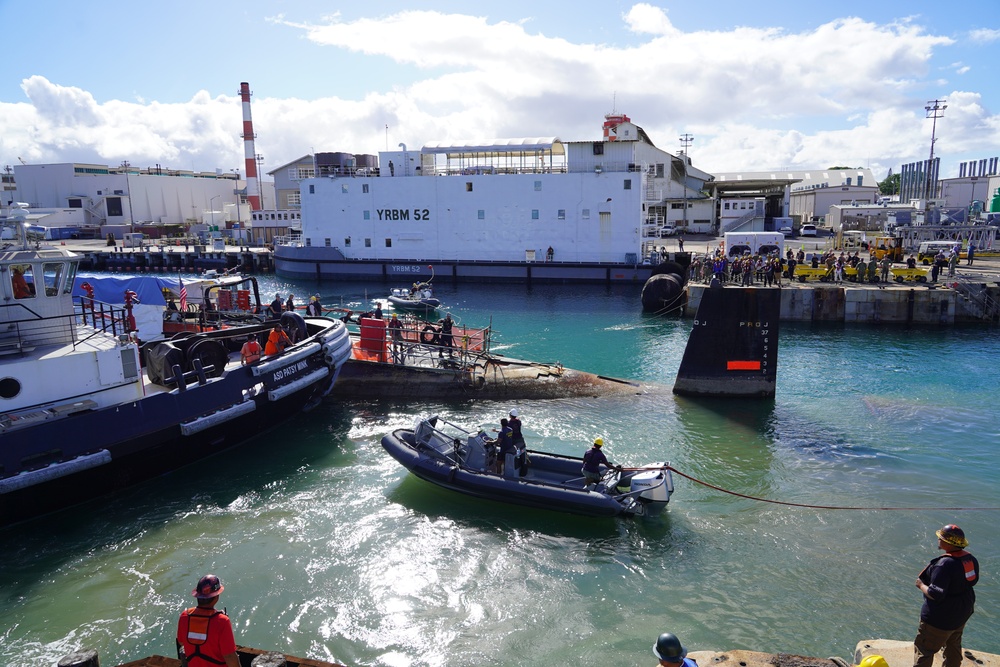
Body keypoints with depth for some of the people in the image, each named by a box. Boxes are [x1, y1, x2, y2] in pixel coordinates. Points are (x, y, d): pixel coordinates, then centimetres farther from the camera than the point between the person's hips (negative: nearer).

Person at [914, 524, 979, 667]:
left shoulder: (944, 565, -32)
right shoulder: (971, 559, -6)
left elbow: (936, 594, -31)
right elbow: (973, 581, 12)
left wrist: (921, 585, -15)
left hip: (941, 618, -9)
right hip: (962, 612, 9)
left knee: (924, 649, 5)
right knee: (953, 647, 28)